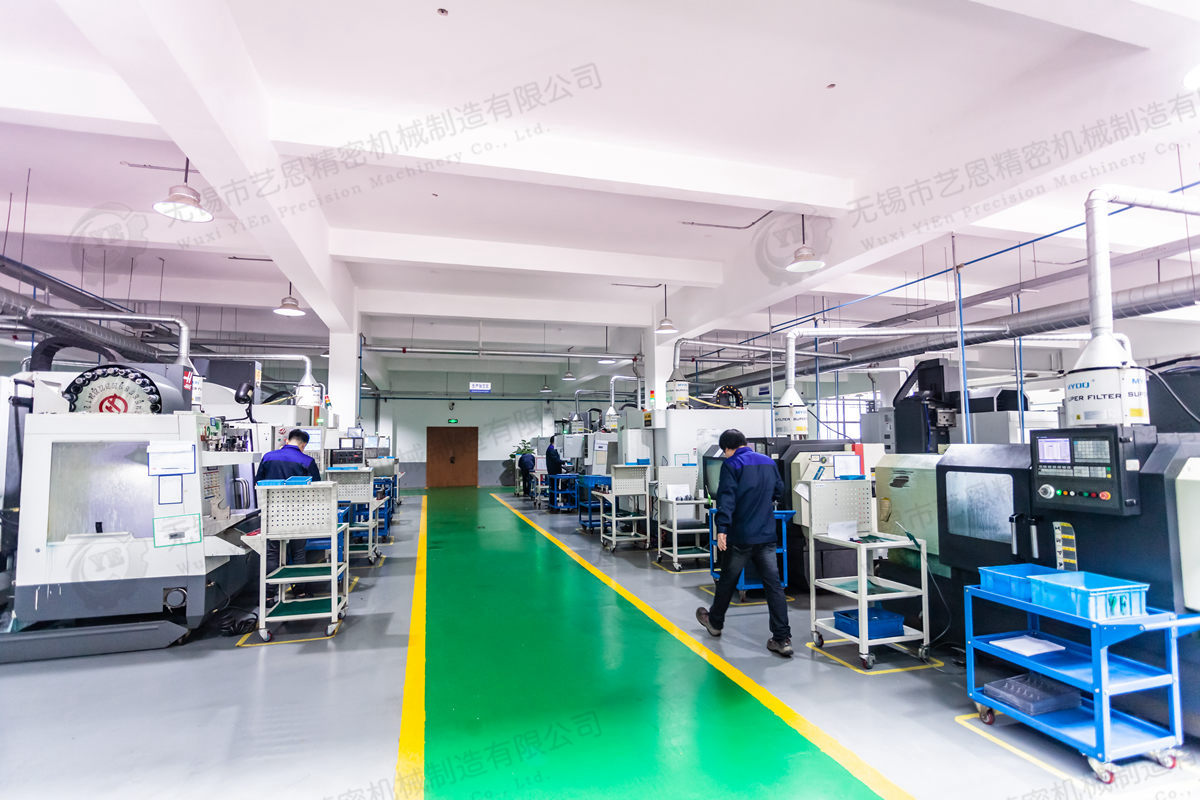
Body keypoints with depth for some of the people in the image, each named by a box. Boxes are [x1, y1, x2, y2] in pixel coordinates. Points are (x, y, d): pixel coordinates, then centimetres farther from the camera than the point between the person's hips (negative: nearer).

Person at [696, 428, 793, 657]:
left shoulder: (731, 465, -11)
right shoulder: (769, 462, 8)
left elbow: (726, 498, -20)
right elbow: (778, 491, 22)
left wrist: (721, 529, -24)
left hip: (740, 537, -5)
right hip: (767, 535, 5)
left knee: (727, 581, 13)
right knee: (774, 585, 4)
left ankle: (715, 622, 33)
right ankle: (782, 639, 2)